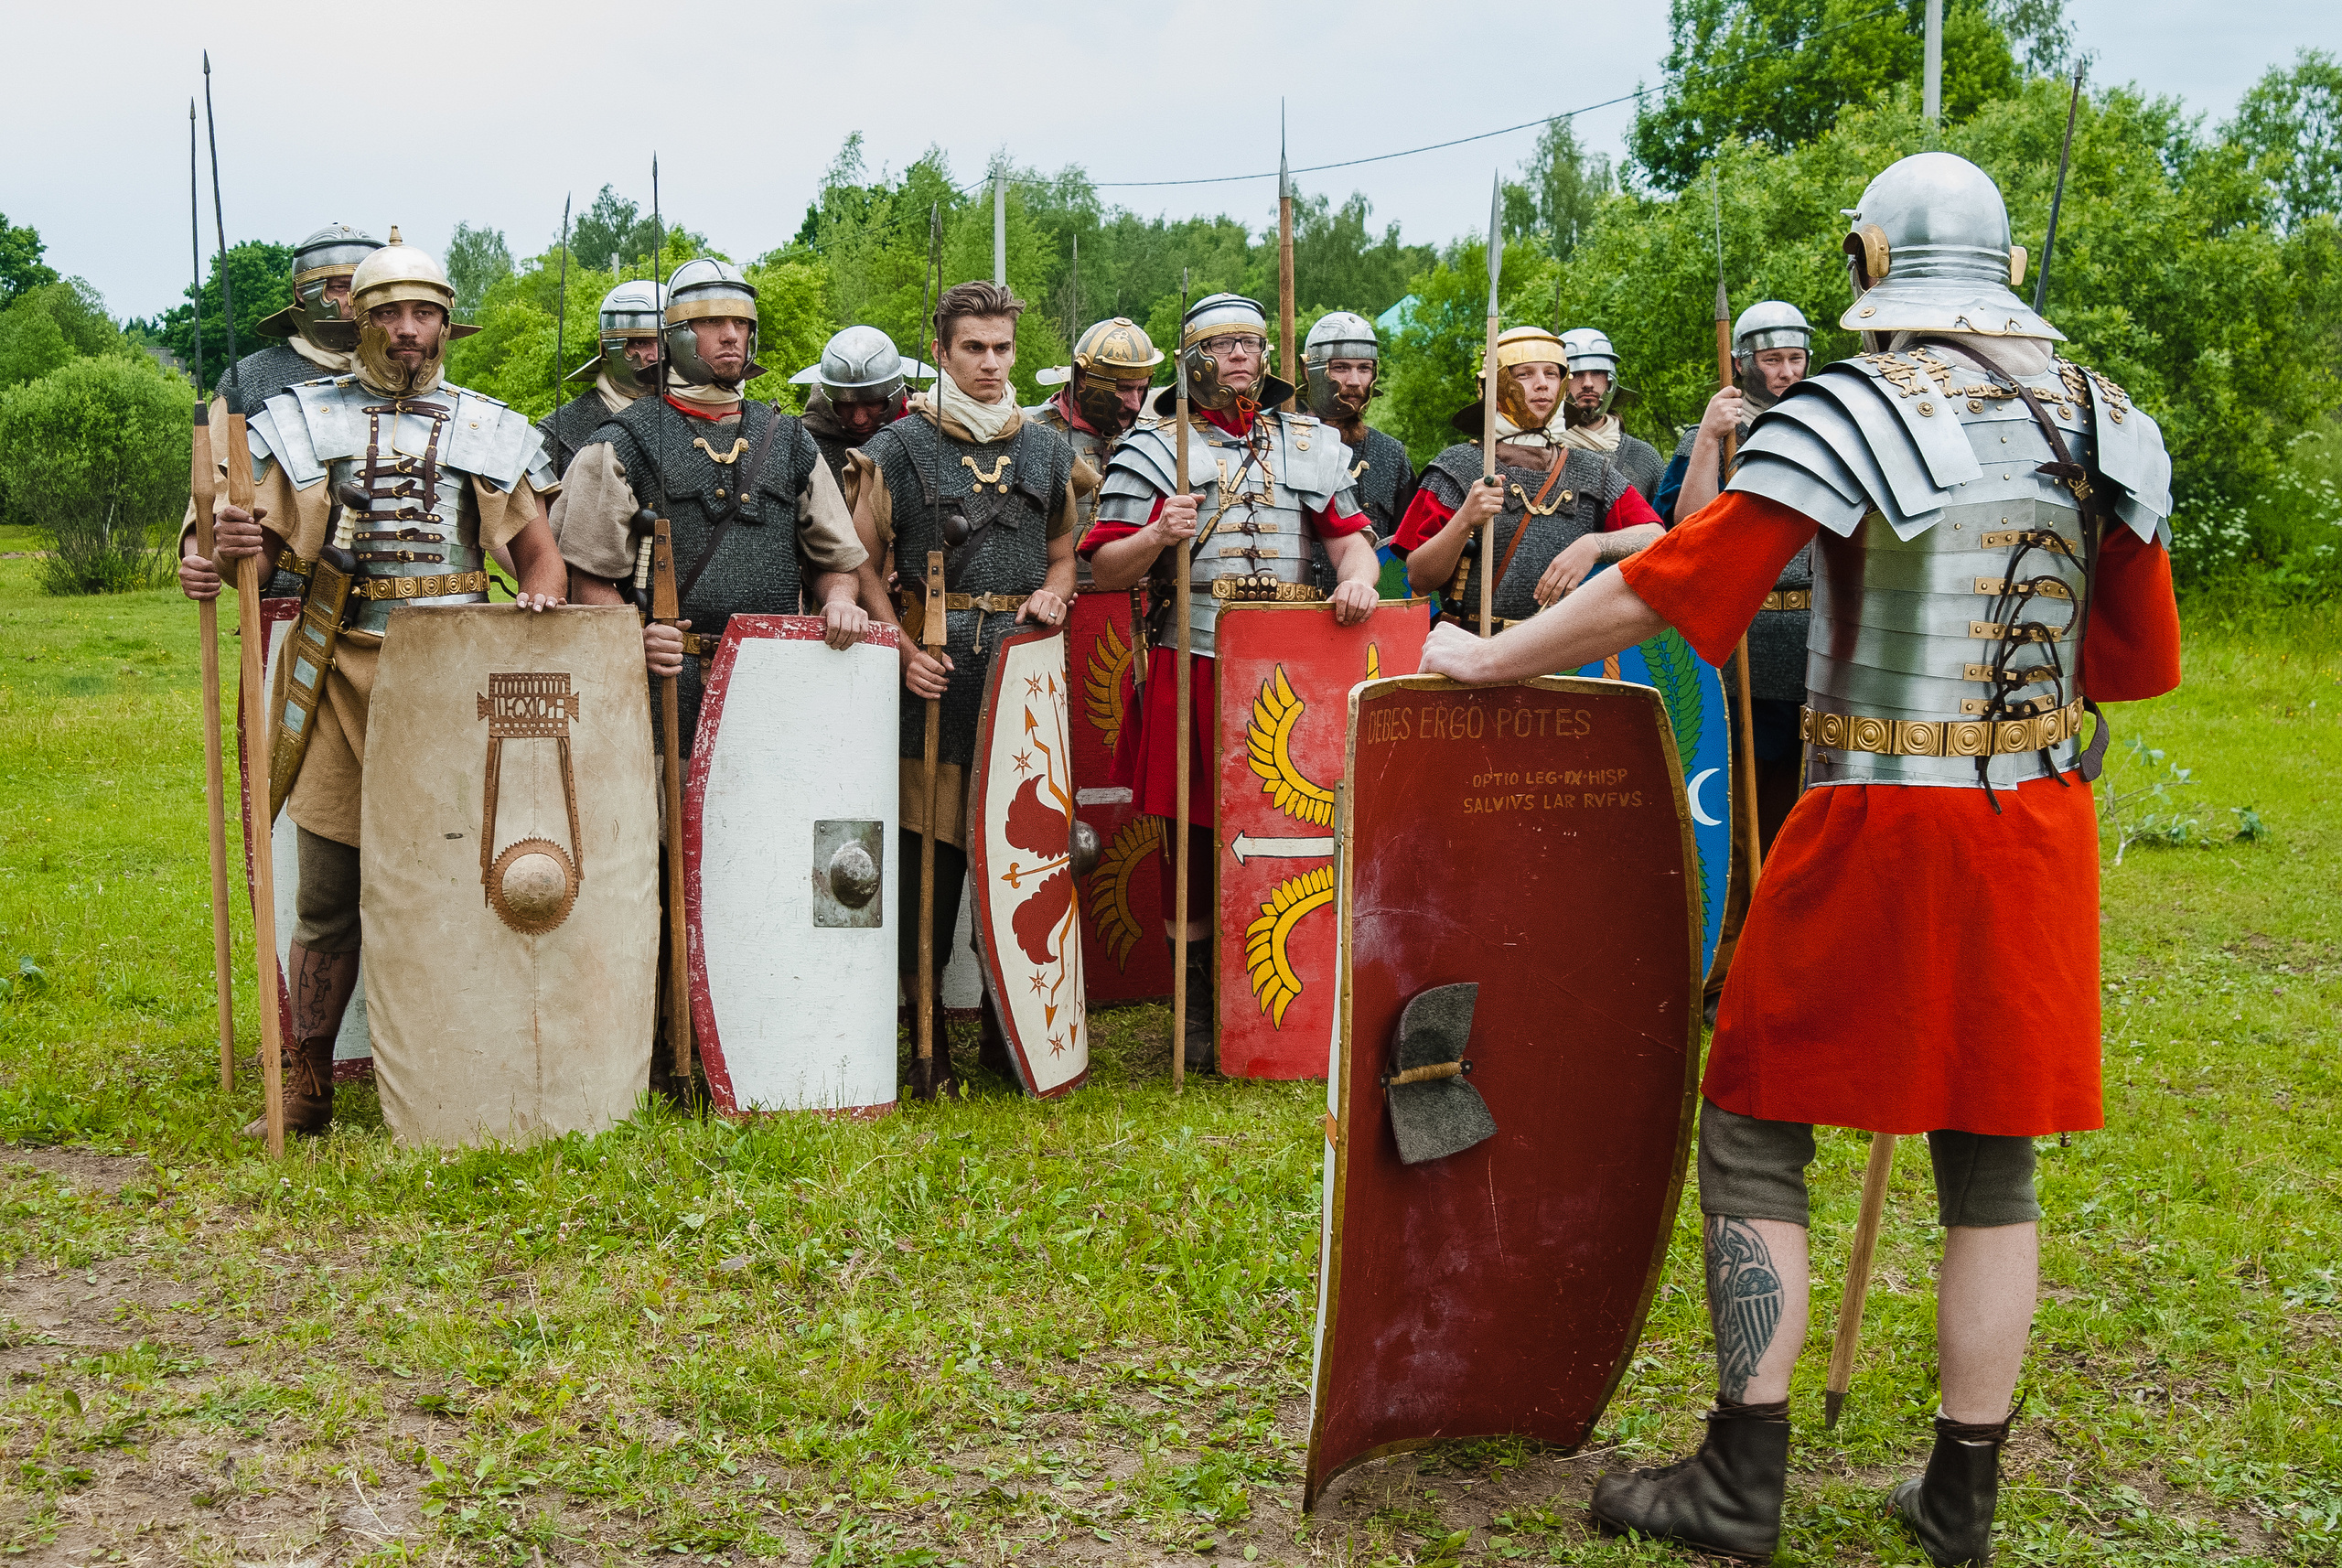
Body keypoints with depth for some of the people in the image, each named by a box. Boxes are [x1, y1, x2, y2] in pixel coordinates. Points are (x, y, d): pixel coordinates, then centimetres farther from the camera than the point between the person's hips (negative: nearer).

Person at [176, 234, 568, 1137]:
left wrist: (542, 595, -9)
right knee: (327, 899, 2)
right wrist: (218, 560, -16)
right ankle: (306, 1090, 12)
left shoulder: (488, 431, 12)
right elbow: (260, 536, 8)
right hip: (343, 672, 0)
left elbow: (537, 550, 14)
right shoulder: (307, 421, 11)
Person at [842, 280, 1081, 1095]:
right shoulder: (899, 447, 3)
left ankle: (1003, 1026, 17)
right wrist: (904, 650, -9)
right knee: (927, 849, -4)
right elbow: (861, 562, 3)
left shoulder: (1047, 449, 16)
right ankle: (927, 1040, 5)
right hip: (935, 668, -3)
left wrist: (1051, 594, 1)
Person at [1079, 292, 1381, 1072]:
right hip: (1191, 665, -2)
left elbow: (1350, 533, 10)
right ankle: (1197, 1011, 13)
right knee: (1193, 837, 1)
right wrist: (1157, 537, -18)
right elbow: (1103, 570, 2)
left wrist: (1357, 575, -12)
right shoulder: (1152, 450, 6)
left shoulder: (1313, 444, 17)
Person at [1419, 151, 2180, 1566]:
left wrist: (1487, 660, -3)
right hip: (2039, 826, 6)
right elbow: (2144, 661, 10)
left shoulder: (1855, 412, -11)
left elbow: (1666, 590, -13)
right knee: (1992, 1159, 12)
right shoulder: (2103, 421, 7)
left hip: (1880, 826, -6)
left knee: (1756, 1135, 6)